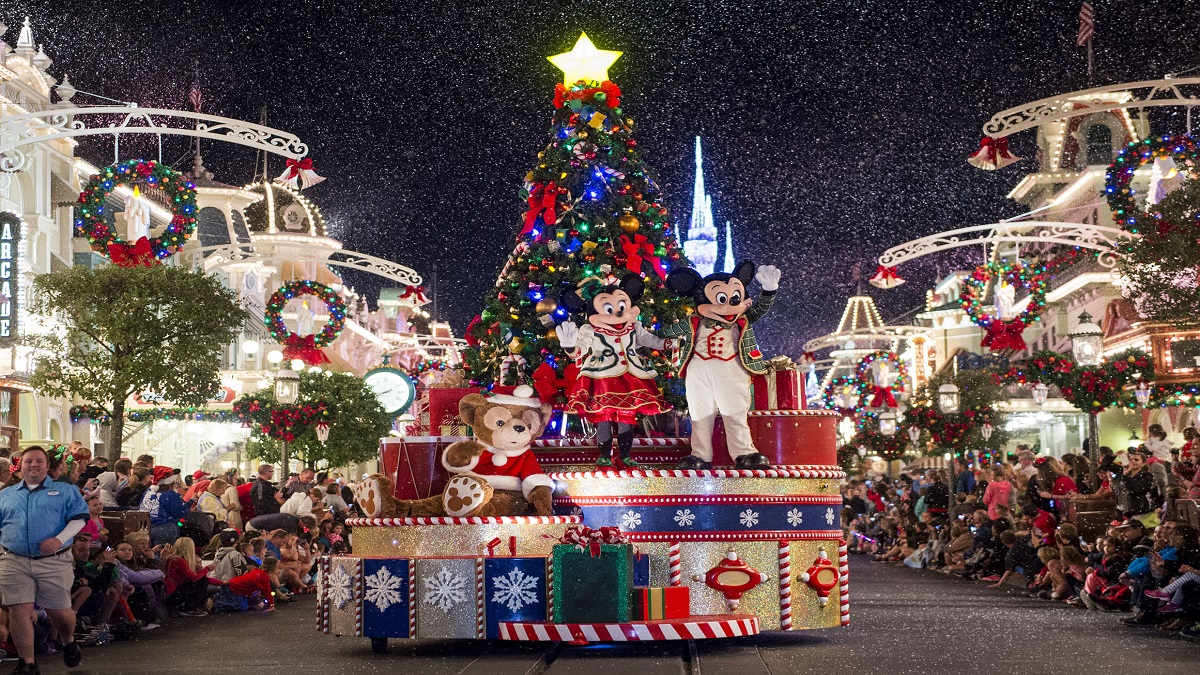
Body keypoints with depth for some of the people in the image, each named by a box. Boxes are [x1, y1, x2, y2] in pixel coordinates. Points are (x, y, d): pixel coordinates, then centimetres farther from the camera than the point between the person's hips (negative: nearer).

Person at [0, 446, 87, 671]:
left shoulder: (65, 492, 9)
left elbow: (79, 518, -2)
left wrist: (59, 539, -16)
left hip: (54, 562, -2)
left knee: (59, 611, 3)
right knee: (19, 611, -5)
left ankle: (68, 642, 36)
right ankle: (27, 663, 6)